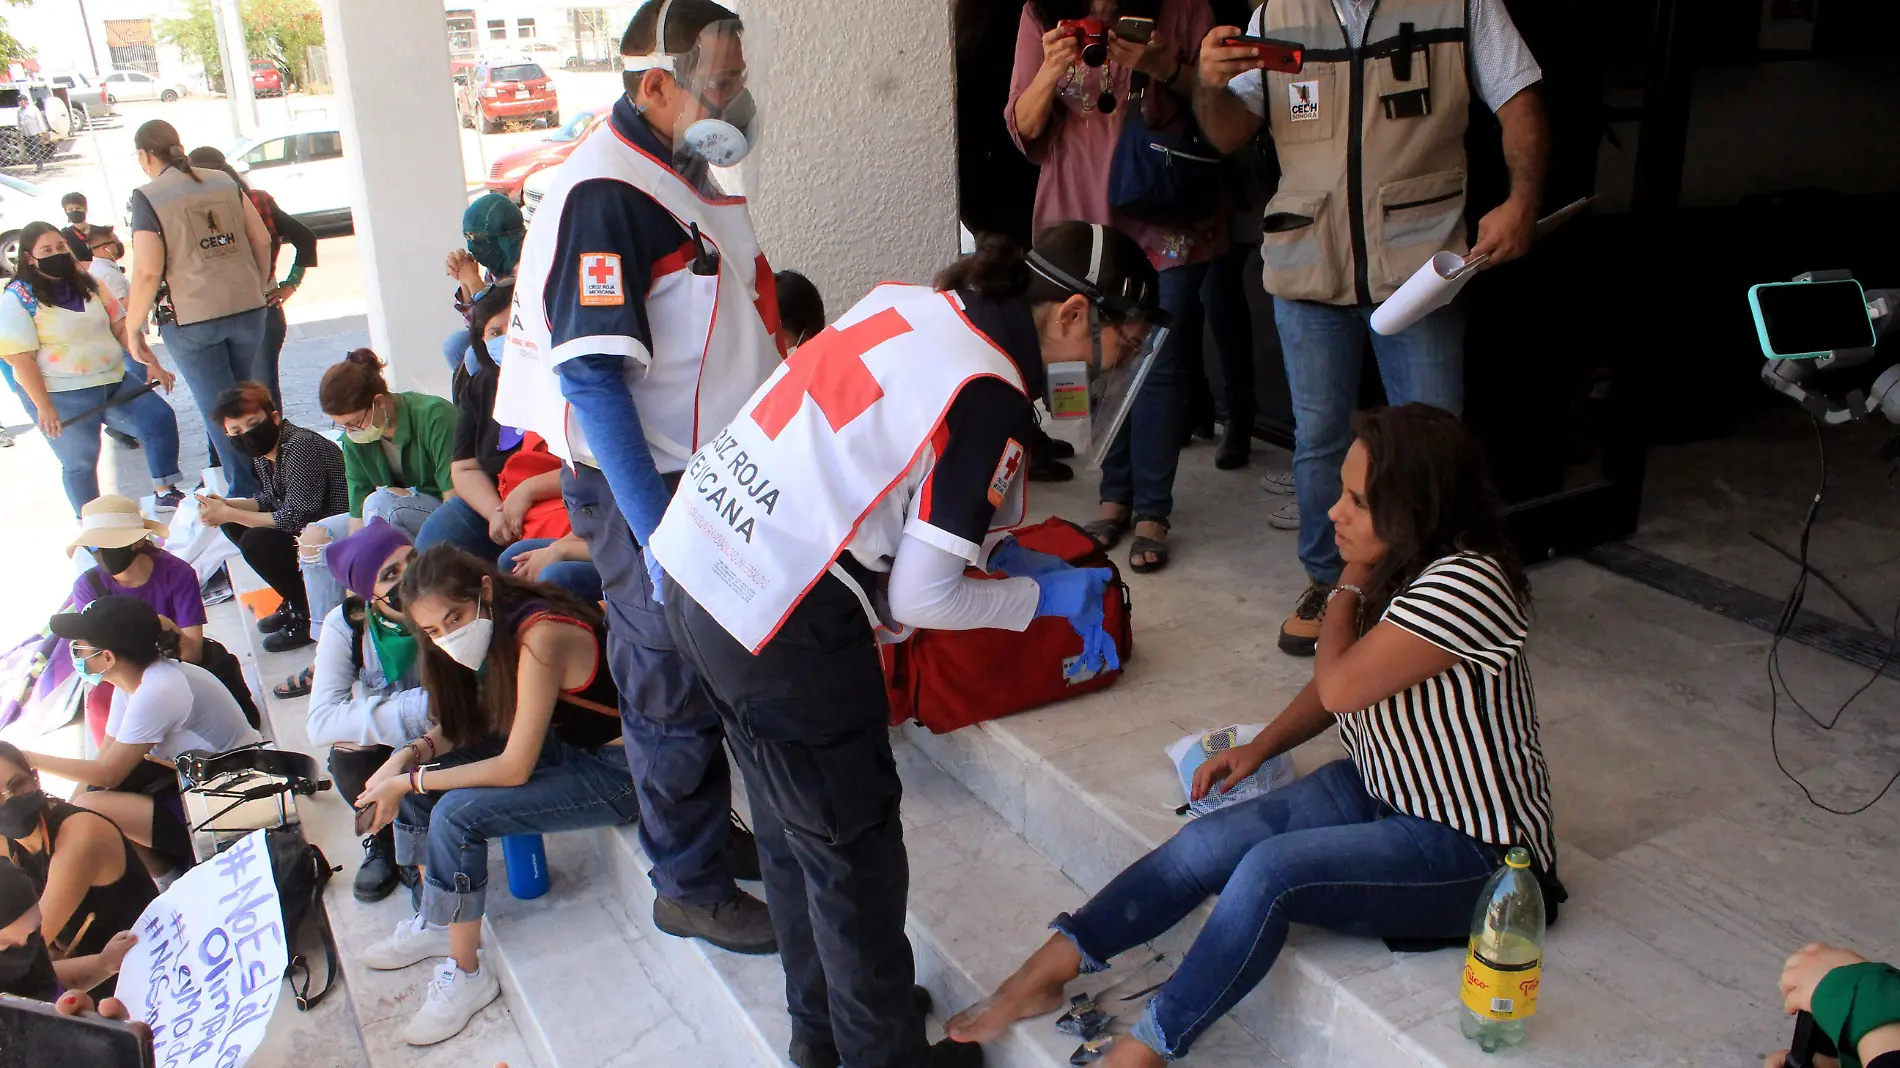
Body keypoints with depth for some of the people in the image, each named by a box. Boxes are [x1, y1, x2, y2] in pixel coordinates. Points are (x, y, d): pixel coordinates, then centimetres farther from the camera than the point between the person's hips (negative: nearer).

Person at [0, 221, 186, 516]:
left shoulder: (88, 284, 8)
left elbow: (121, 326, 9)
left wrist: (152, 364, -1)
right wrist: (43, 406, -20)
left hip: (114, 382, 6)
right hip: (62, 397, -5)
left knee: (160, 419, -3)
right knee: (80, 463, 3)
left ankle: (166, 494, 8)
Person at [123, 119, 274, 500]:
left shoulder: (147, 197, -9)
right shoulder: (223, 182, 5)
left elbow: (147, 272, -14)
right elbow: (262, 240, 5)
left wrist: (133, 328, -4)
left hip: (189, 317, -5)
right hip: (247, 309, 5)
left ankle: (247, 493, 8)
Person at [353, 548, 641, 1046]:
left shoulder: (540, 637, -28)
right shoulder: (497, 627, -2)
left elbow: (514, 768, -25)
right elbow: (468, 724, 9)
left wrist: (409, 782, -17)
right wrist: (412, 754, -10)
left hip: (617, 771, -9)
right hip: (563, 745, 9)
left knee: (456, 813, -21)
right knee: (414, 772, 3)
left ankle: (466, 974, -2)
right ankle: (435, 923, 20)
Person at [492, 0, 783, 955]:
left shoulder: (685, 178, 9)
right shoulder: (605, 195, -21)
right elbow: (591, 378, -26)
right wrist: (657, 534, -27)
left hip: (711, 476, 9)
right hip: (642, 490, -9)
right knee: (673, 690, 5)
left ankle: (711, 832, 39)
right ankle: (691, 887, 23)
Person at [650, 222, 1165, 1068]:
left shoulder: (906, 302, 5)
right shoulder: (991, 399, -18)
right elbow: (920, 599, -14)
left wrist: (995, 548, 14)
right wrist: (1042, 597, 2)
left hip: (697, 559, 9)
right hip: (780, 628, -9)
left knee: (791, 824, 24)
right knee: (853, 846, 11)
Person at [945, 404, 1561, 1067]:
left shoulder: (1467, 585, -28)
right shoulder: (1400, 568, 1)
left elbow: (1339, 685, -25)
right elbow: (1340, 685, 13)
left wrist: (1349, 588, -9)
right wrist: (1260, 748, 2)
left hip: (1470, 852, -8)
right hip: (1381, 790, 8)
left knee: (1270, 873, -28)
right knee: (1212, 841, -13)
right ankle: (1047, 971, -5)